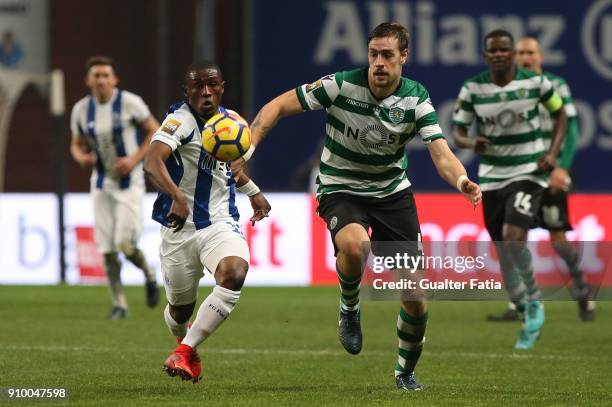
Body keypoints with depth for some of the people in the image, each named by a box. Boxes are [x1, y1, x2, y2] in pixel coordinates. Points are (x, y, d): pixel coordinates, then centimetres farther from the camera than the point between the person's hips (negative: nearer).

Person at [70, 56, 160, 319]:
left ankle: (149, 276, 19)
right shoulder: (81, 110, 0)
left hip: (130, 181, -4)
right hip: (101, 183, 4)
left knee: (126, 245, -13)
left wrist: (135, 159, -16)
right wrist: (81, 157, -12)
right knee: (107, 249, 1)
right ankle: (119, 304, 12)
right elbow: (76, 145, 12)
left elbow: (155, 132, -4)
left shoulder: (130, 103, -12)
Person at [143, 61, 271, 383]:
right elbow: (152, 162, -34)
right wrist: (177, 197, -49)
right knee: (180, 309, 9)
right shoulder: (181, 120, -15)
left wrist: (253, 192, 30)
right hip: (179, 228, -3)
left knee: (234, 273, -28)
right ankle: (186, 341, 49)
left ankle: (184, 352, -20)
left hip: (220, 224, 3)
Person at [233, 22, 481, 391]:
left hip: (393, 191, 3)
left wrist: (462, 180, -43)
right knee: (354, 244, -38)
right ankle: (349, 308, -5)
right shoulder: (342, 86, -20)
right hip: (341, 190, -3)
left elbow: (441, 154, -21)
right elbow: (278, 107, -14)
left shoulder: (416, 99, -13)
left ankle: (406, 371, 24)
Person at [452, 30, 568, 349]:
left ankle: (534, 301, 1)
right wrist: (470, 143, -23)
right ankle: (531, 322, 24)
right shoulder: (472, 89, -4)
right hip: (491, 176, 3)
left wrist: (553, 152, -5)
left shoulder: (535, 82, -7)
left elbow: (560, 113, 9)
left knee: (513, 238, -24)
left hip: (528, 172, -3)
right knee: (503, 252, 6)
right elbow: (457, 133, 1)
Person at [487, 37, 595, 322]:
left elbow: (570, 130, -6)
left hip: (550, 173, -4)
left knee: (557, 237, -5)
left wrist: (562, 168, -16)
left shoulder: (555, 86, -2)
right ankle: (518, 303, -2)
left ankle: (582, 291, 16)